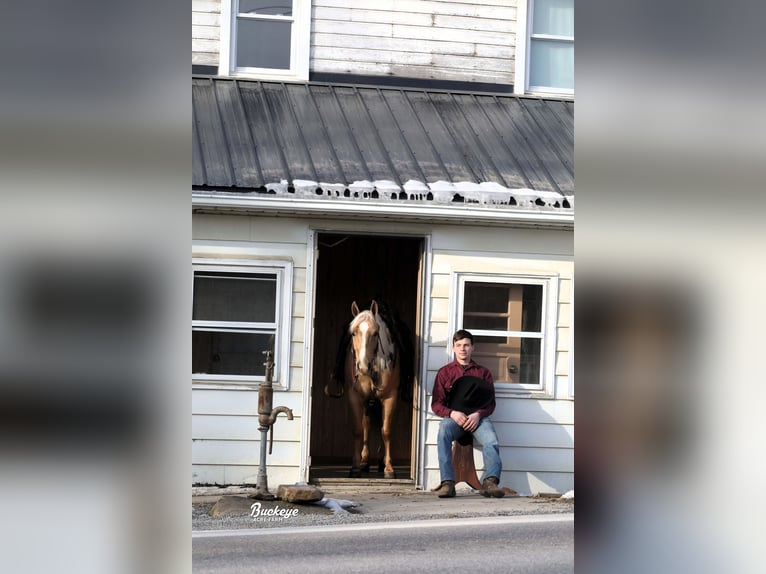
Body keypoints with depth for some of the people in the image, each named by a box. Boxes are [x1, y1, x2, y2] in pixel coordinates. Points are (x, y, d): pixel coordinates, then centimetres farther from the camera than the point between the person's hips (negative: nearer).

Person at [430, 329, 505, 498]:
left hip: (478, 417, 1)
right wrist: (452, 413, -11)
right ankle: (447, 483, -42)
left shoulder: (483, 372, 19)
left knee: (491, 440, -33)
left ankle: (490, 481, -48)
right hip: (453, 417, 0)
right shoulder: (444, 372, 18)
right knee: (443, 429, -36)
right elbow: (436, 403, 11)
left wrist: (478, 414, -11)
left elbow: (490, 403, 11)